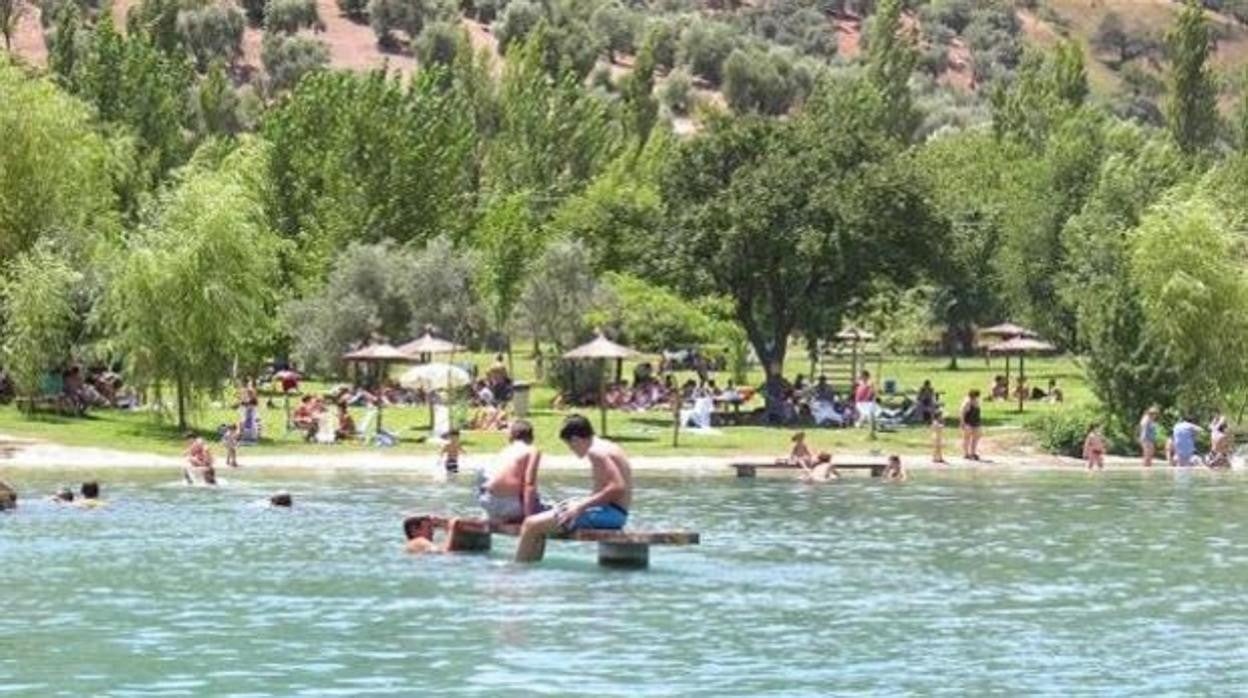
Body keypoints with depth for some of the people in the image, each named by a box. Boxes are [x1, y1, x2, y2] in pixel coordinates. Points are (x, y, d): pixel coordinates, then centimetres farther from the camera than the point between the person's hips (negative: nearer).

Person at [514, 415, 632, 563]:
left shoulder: (596, 451, -15)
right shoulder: (606, 447, 16)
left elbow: (618, 487, -26)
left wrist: (582, 505, -21)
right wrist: (580, 502, 15)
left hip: (608, 512, -11)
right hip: (614, 513, 11)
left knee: (532, 524, -13)